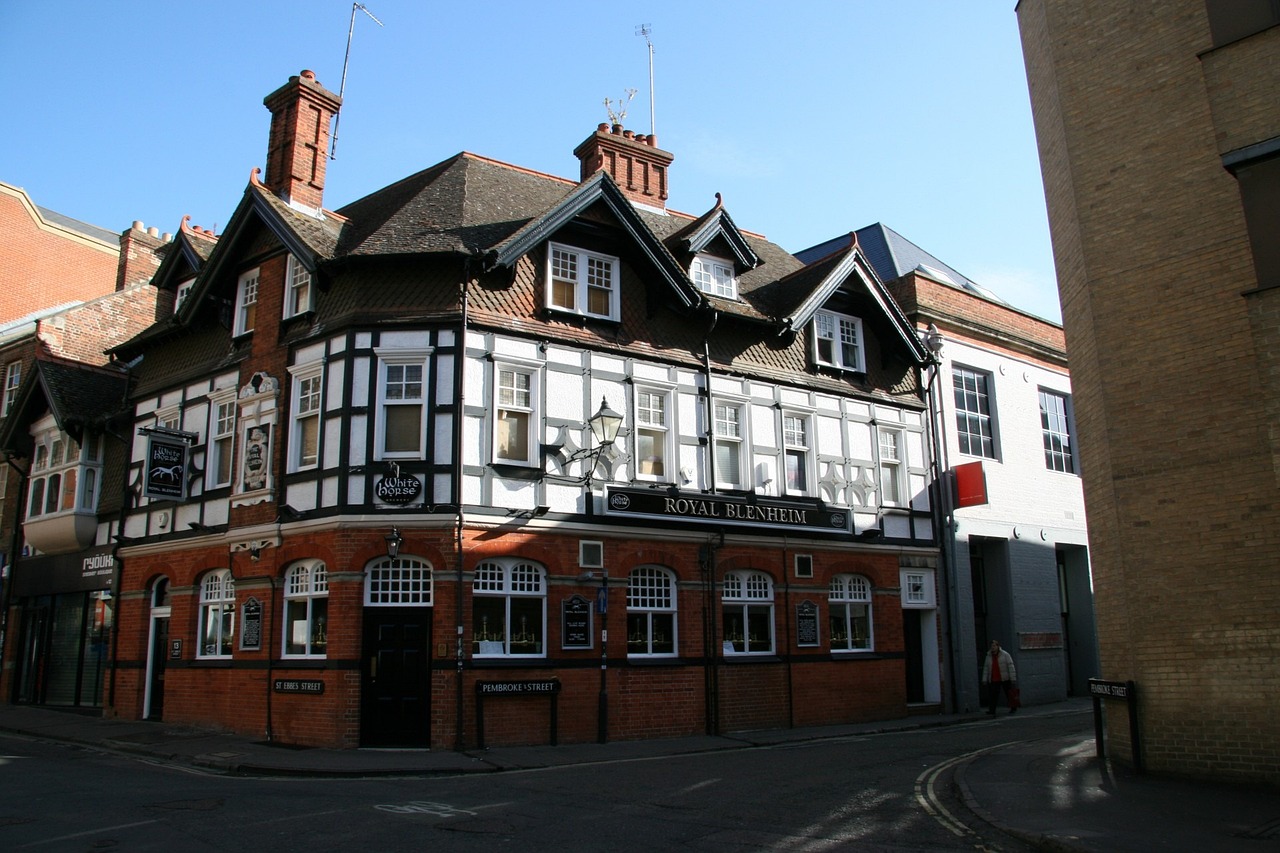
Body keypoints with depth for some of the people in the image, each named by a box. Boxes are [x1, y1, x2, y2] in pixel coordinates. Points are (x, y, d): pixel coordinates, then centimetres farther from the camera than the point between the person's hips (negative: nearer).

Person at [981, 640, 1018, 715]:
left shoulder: (1005, 655, -4)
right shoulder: (988, 656, 7)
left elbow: (1011, 666, -7)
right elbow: (985, 668, 9)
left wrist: (1013, 679, -13)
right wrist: (984, 680, 3)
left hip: (1005, 679, -3)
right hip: (994, 680, 3)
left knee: (1009, 694, 7)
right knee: (992, 695, -8)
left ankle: (1013, 708, 24)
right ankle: (991, 710, -9)